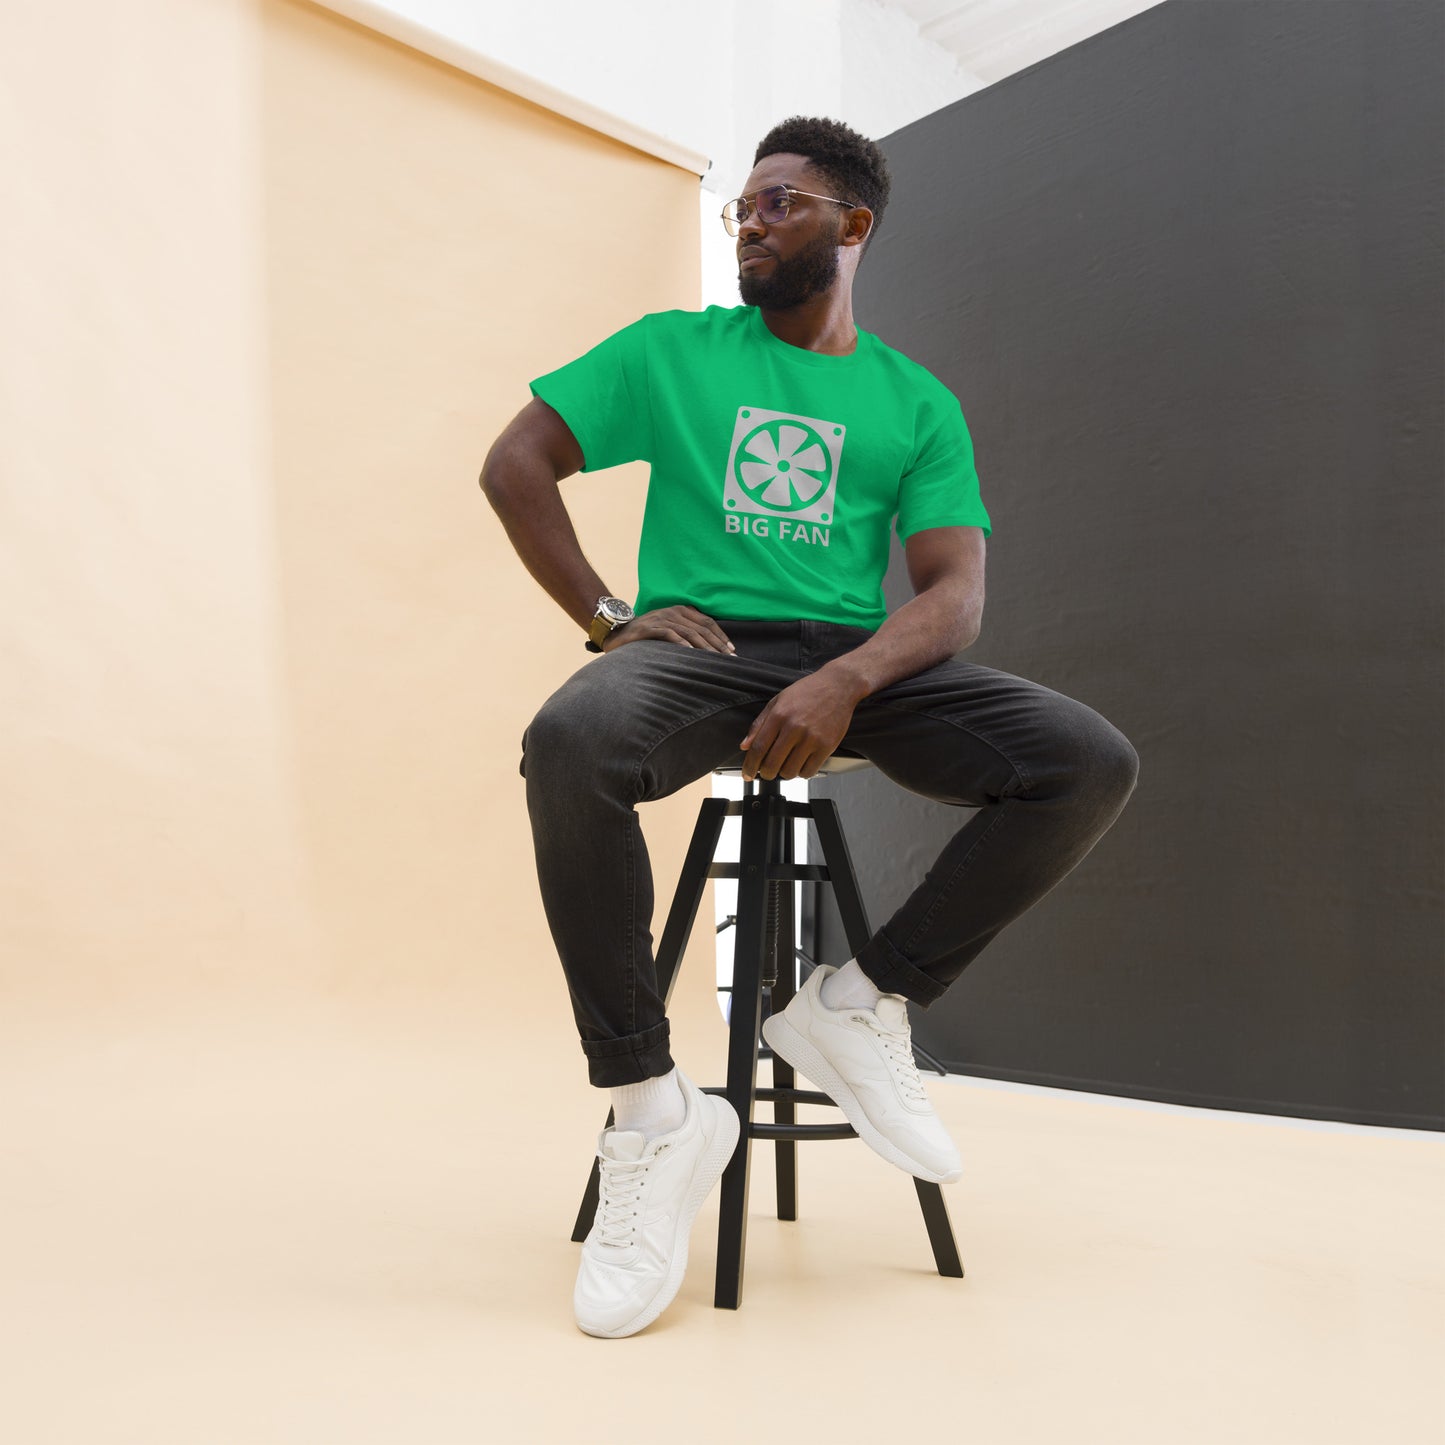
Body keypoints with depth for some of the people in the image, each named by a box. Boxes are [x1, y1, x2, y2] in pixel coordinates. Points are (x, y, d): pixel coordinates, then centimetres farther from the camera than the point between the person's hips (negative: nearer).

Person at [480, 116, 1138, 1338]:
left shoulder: (917, 403, 14)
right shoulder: (672, 351, 13)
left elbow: (955, 591, 1)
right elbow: (515, 464, 9)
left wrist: (848, 681, -20)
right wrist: (607, 616, -4)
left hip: (859, 661, 2)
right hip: (701, 643, -1)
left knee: (1091, 761, -21)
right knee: (572, 740, -36)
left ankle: (862, 1005, -7)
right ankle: (651, 1110, -22)